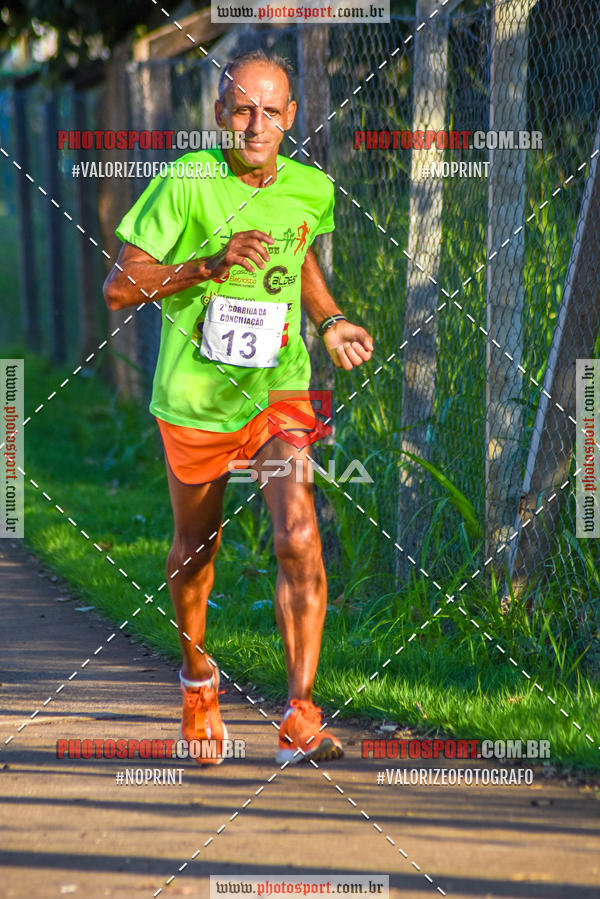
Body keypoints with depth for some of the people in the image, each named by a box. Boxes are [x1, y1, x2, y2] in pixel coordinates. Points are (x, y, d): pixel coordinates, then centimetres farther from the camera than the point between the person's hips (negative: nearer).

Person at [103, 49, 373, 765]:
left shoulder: (310, 190, -3)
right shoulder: (186, 183, -15)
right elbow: (119, 286, -14)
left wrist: (328, 322, 5)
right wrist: (210, 264, -26)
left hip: (279, 391, 1)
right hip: (193, 399, -1)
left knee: (298, 539, -19)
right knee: (197, 545, 17)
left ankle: (300, 714, -16)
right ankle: (197, 679, 45)